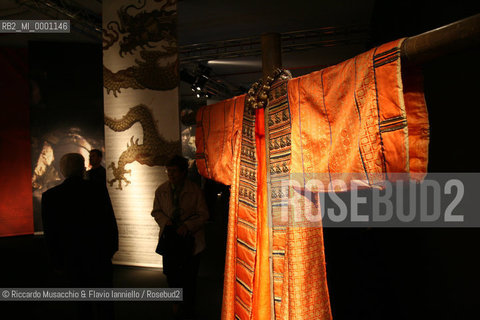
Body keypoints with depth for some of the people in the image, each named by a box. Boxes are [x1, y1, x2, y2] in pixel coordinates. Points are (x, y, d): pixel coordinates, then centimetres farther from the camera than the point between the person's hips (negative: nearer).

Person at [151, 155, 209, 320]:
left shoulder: (195, 190, -9)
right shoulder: (161, 190, 1)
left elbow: (203, 214, -7)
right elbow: (156, 211, 11)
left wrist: (187, 225, -19)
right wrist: (165, 220, -9)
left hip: (190, 237, -2)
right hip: (169, 236, 2)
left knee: (189, 276, 7)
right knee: (171, 273, 7)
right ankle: (177, 302, 36)